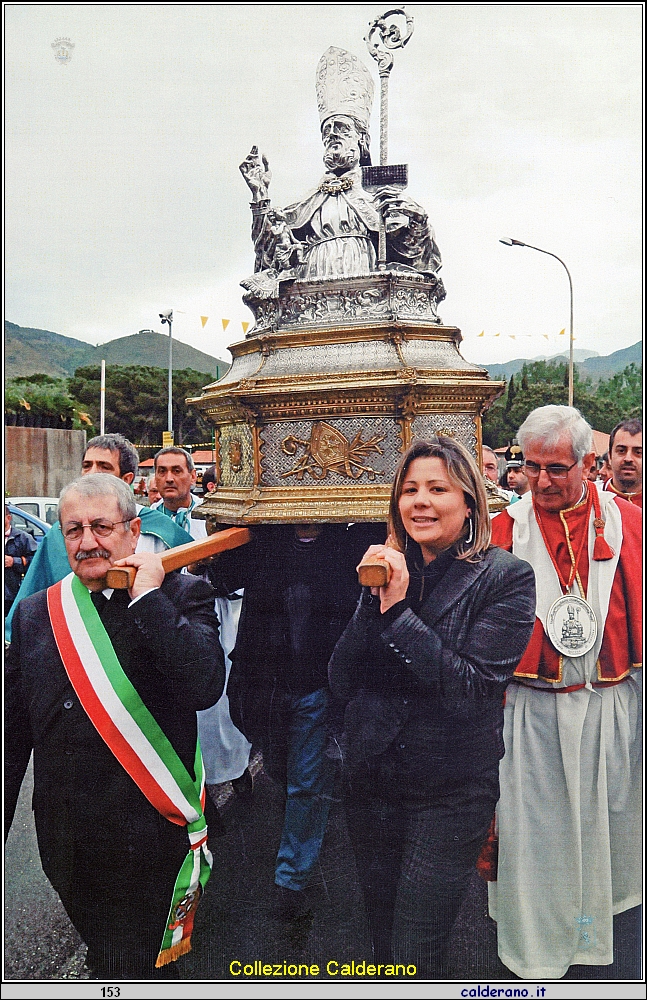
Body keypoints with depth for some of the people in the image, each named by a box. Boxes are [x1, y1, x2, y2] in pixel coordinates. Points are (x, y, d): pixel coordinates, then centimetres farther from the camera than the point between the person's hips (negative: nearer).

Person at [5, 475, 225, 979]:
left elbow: (205, 686, -25)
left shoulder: (182, 597, -8)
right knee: (104, 960, 23)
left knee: (133, 974, 8)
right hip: (65, 845, 5)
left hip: (150, 842, -4)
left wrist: (147, 596, -22)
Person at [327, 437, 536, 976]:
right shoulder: (388, 571, 2)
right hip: (373, 780, 5)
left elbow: (472, 686, -21)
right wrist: (375, 601, -18)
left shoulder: (506, 578, -10)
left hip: (452, 790, -4)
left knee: (414, 960, 3)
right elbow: (342, 682, -5)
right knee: (383, 947, 21)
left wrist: (398, 609, -23)